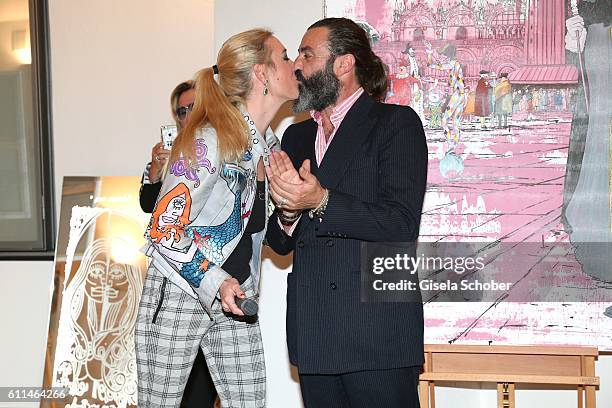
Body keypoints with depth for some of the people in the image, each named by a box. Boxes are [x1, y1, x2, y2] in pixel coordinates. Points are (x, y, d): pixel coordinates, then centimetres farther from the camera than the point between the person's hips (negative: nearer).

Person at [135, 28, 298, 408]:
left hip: (234, 298, 7)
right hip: (180, 294, -7)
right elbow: (162, 231, -17)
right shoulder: (209, 141, -19)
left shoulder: (269, 144, 7)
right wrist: (215, 282, -24)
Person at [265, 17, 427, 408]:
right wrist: (287, 211, -6)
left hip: (378, 333, -6)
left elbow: (402, 225, -14)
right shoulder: (297, 136, 17)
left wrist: (321, 201, -22)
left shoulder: (397, 123, -3)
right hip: (314, 335, 6)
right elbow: (281, 243, 16)